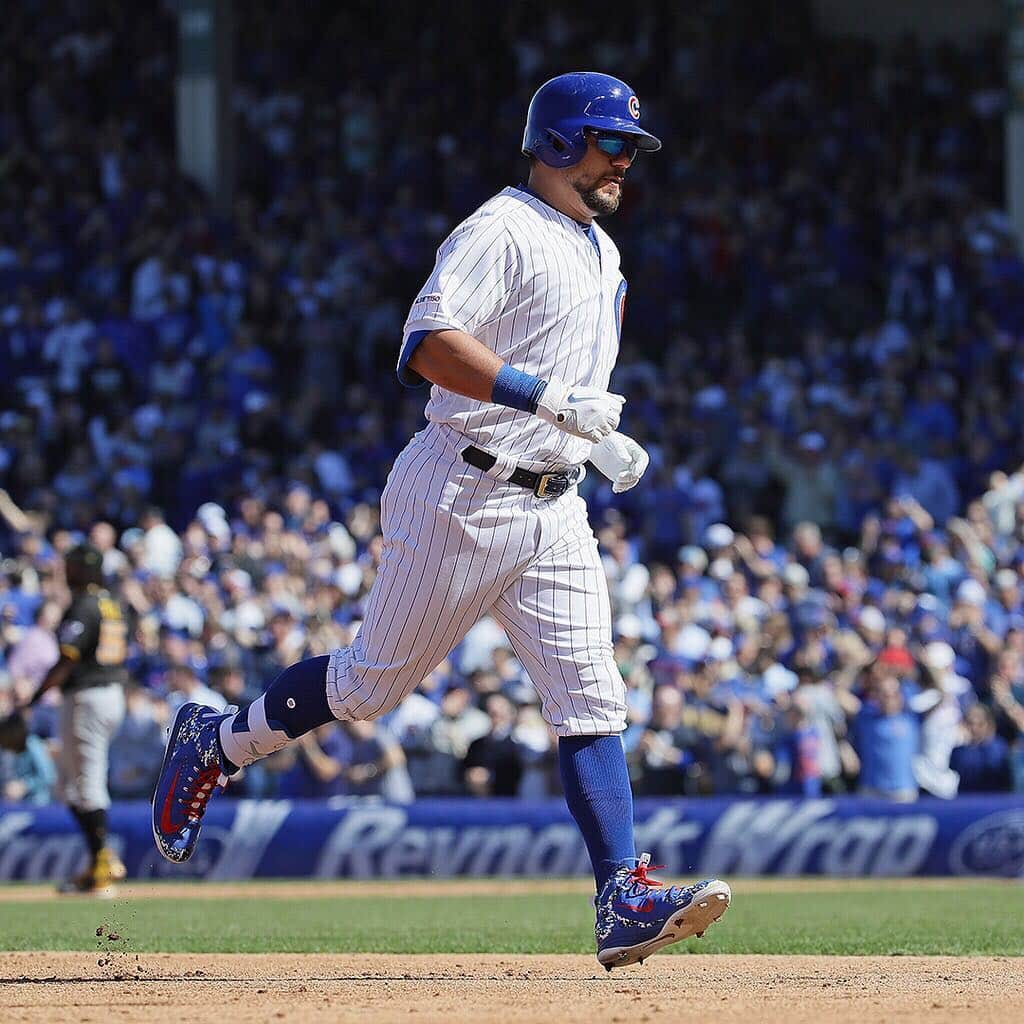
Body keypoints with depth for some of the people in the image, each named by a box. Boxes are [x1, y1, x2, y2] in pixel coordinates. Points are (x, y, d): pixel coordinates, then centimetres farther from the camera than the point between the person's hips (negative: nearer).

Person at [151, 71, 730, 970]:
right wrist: (552, 399, -30)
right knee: (374, 682, 2)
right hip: (461, 495, -8)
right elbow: (429, 345, -25)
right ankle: (212, 744, 25)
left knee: (593, 700, -5)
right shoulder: (502, 231, -11)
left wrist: (602, 439, 13)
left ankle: (624, 901, -12)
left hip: (553, 506, 8)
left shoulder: (600, 254, 18)